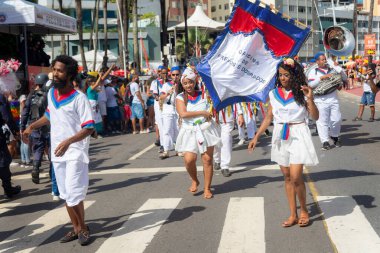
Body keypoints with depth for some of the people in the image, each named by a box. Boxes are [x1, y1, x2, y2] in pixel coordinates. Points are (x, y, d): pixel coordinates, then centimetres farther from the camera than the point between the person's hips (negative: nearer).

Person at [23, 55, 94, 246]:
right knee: (65, 195, 13)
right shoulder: (51, 94, 5)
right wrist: (31, 127, 14)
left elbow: (89, 128, -17)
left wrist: (68, 141, -29)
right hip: (57, 153, 7)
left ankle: (83, 228, 11)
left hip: (75, 152, -7)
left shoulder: (79, 98, -15)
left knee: (73, 193, -10)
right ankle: (76, 228, 26)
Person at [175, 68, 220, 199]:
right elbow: (183, 114, -14)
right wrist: (202, 112, -12)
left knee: (207, 159, -1)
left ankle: (207, 188, 13)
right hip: (190, 132, -1)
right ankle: (195, 181, 17)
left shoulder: (203, 94, 7)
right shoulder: (180, 98, 1)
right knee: (189, 159, -13)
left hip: (206, 130, 1)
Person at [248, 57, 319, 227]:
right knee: (287, 177, 8)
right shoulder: (274, 94, 6)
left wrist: (310, 99, -22)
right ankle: (293, 215, 17)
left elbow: (315, 117, -8)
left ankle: (304, 211, 12)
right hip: (281, 137, 4)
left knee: (295, 177, -11)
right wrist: (256, 137, 10)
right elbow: (268, 118, 12)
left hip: (298, 135, -4)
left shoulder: (301, 93, -5)